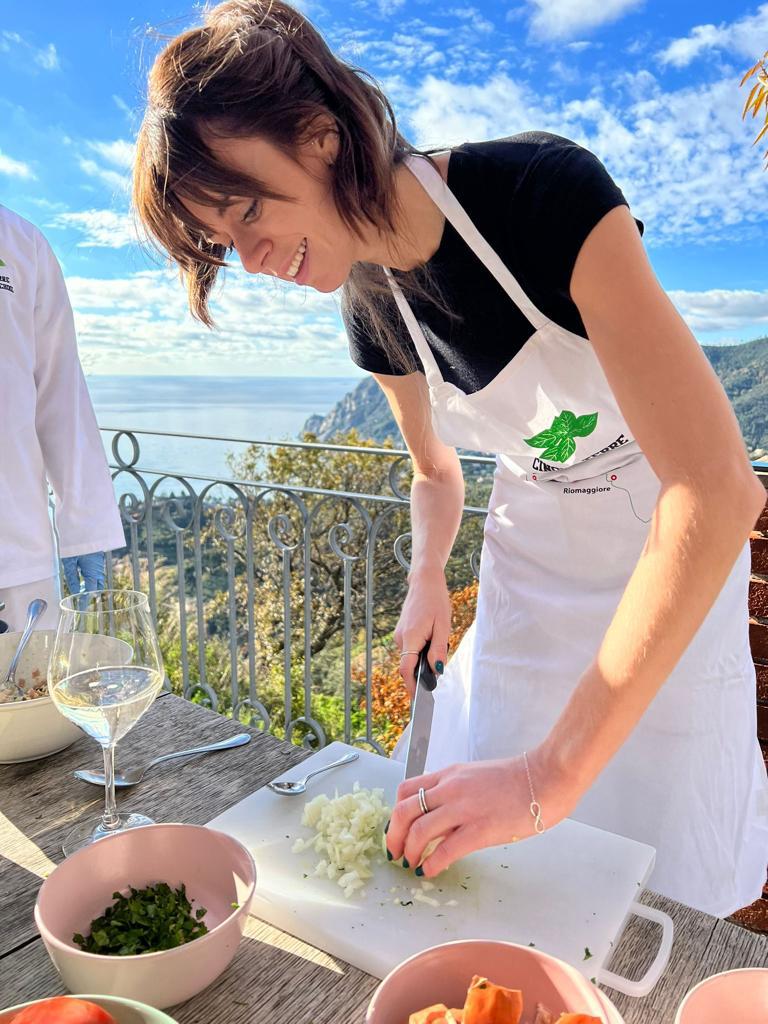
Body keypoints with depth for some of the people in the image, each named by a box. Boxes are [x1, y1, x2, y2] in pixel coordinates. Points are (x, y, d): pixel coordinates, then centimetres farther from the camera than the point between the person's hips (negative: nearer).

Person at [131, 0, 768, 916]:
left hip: (681, 561, -4)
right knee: (477, 853, 12)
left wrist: (552, 773, -35)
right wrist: (426, 577, -11)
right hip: (531, 557, 5)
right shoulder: (372, 310, -8)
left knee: (660, 870, 6)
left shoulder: (547, 190, -28)